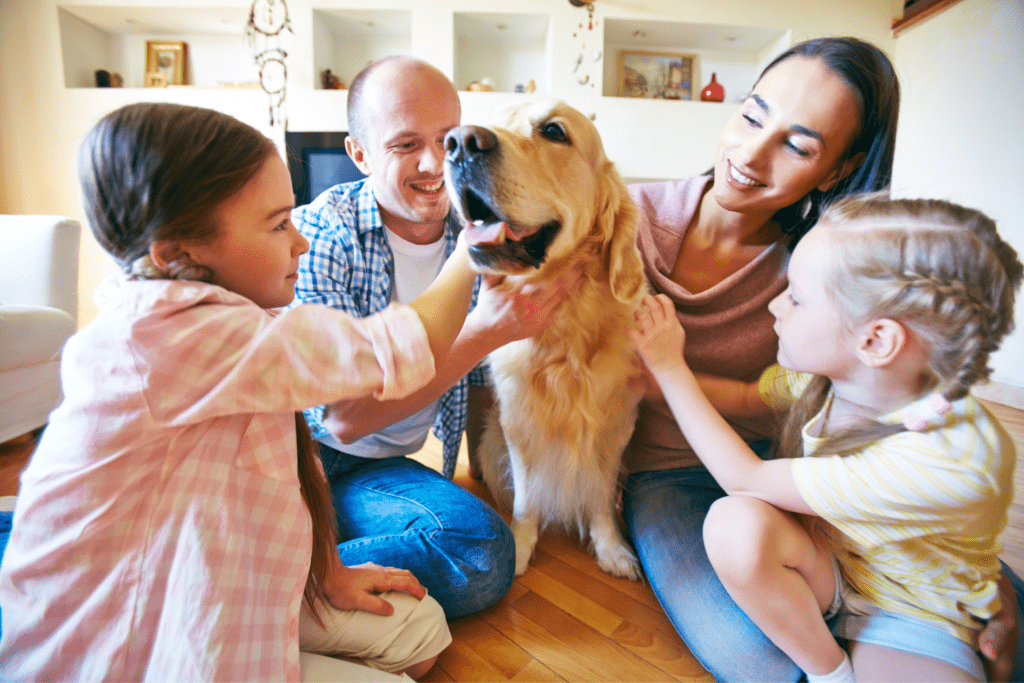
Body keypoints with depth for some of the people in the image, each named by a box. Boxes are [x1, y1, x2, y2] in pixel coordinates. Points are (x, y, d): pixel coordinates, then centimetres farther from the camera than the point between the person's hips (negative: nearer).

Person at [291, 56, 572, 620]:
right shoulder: (316, 234, -13)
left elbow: (478, 397, 11)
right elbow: (342, 416, -21)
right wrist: (484, 331, -27)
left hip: (380, 468, 4)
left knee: (484, 550, -23)